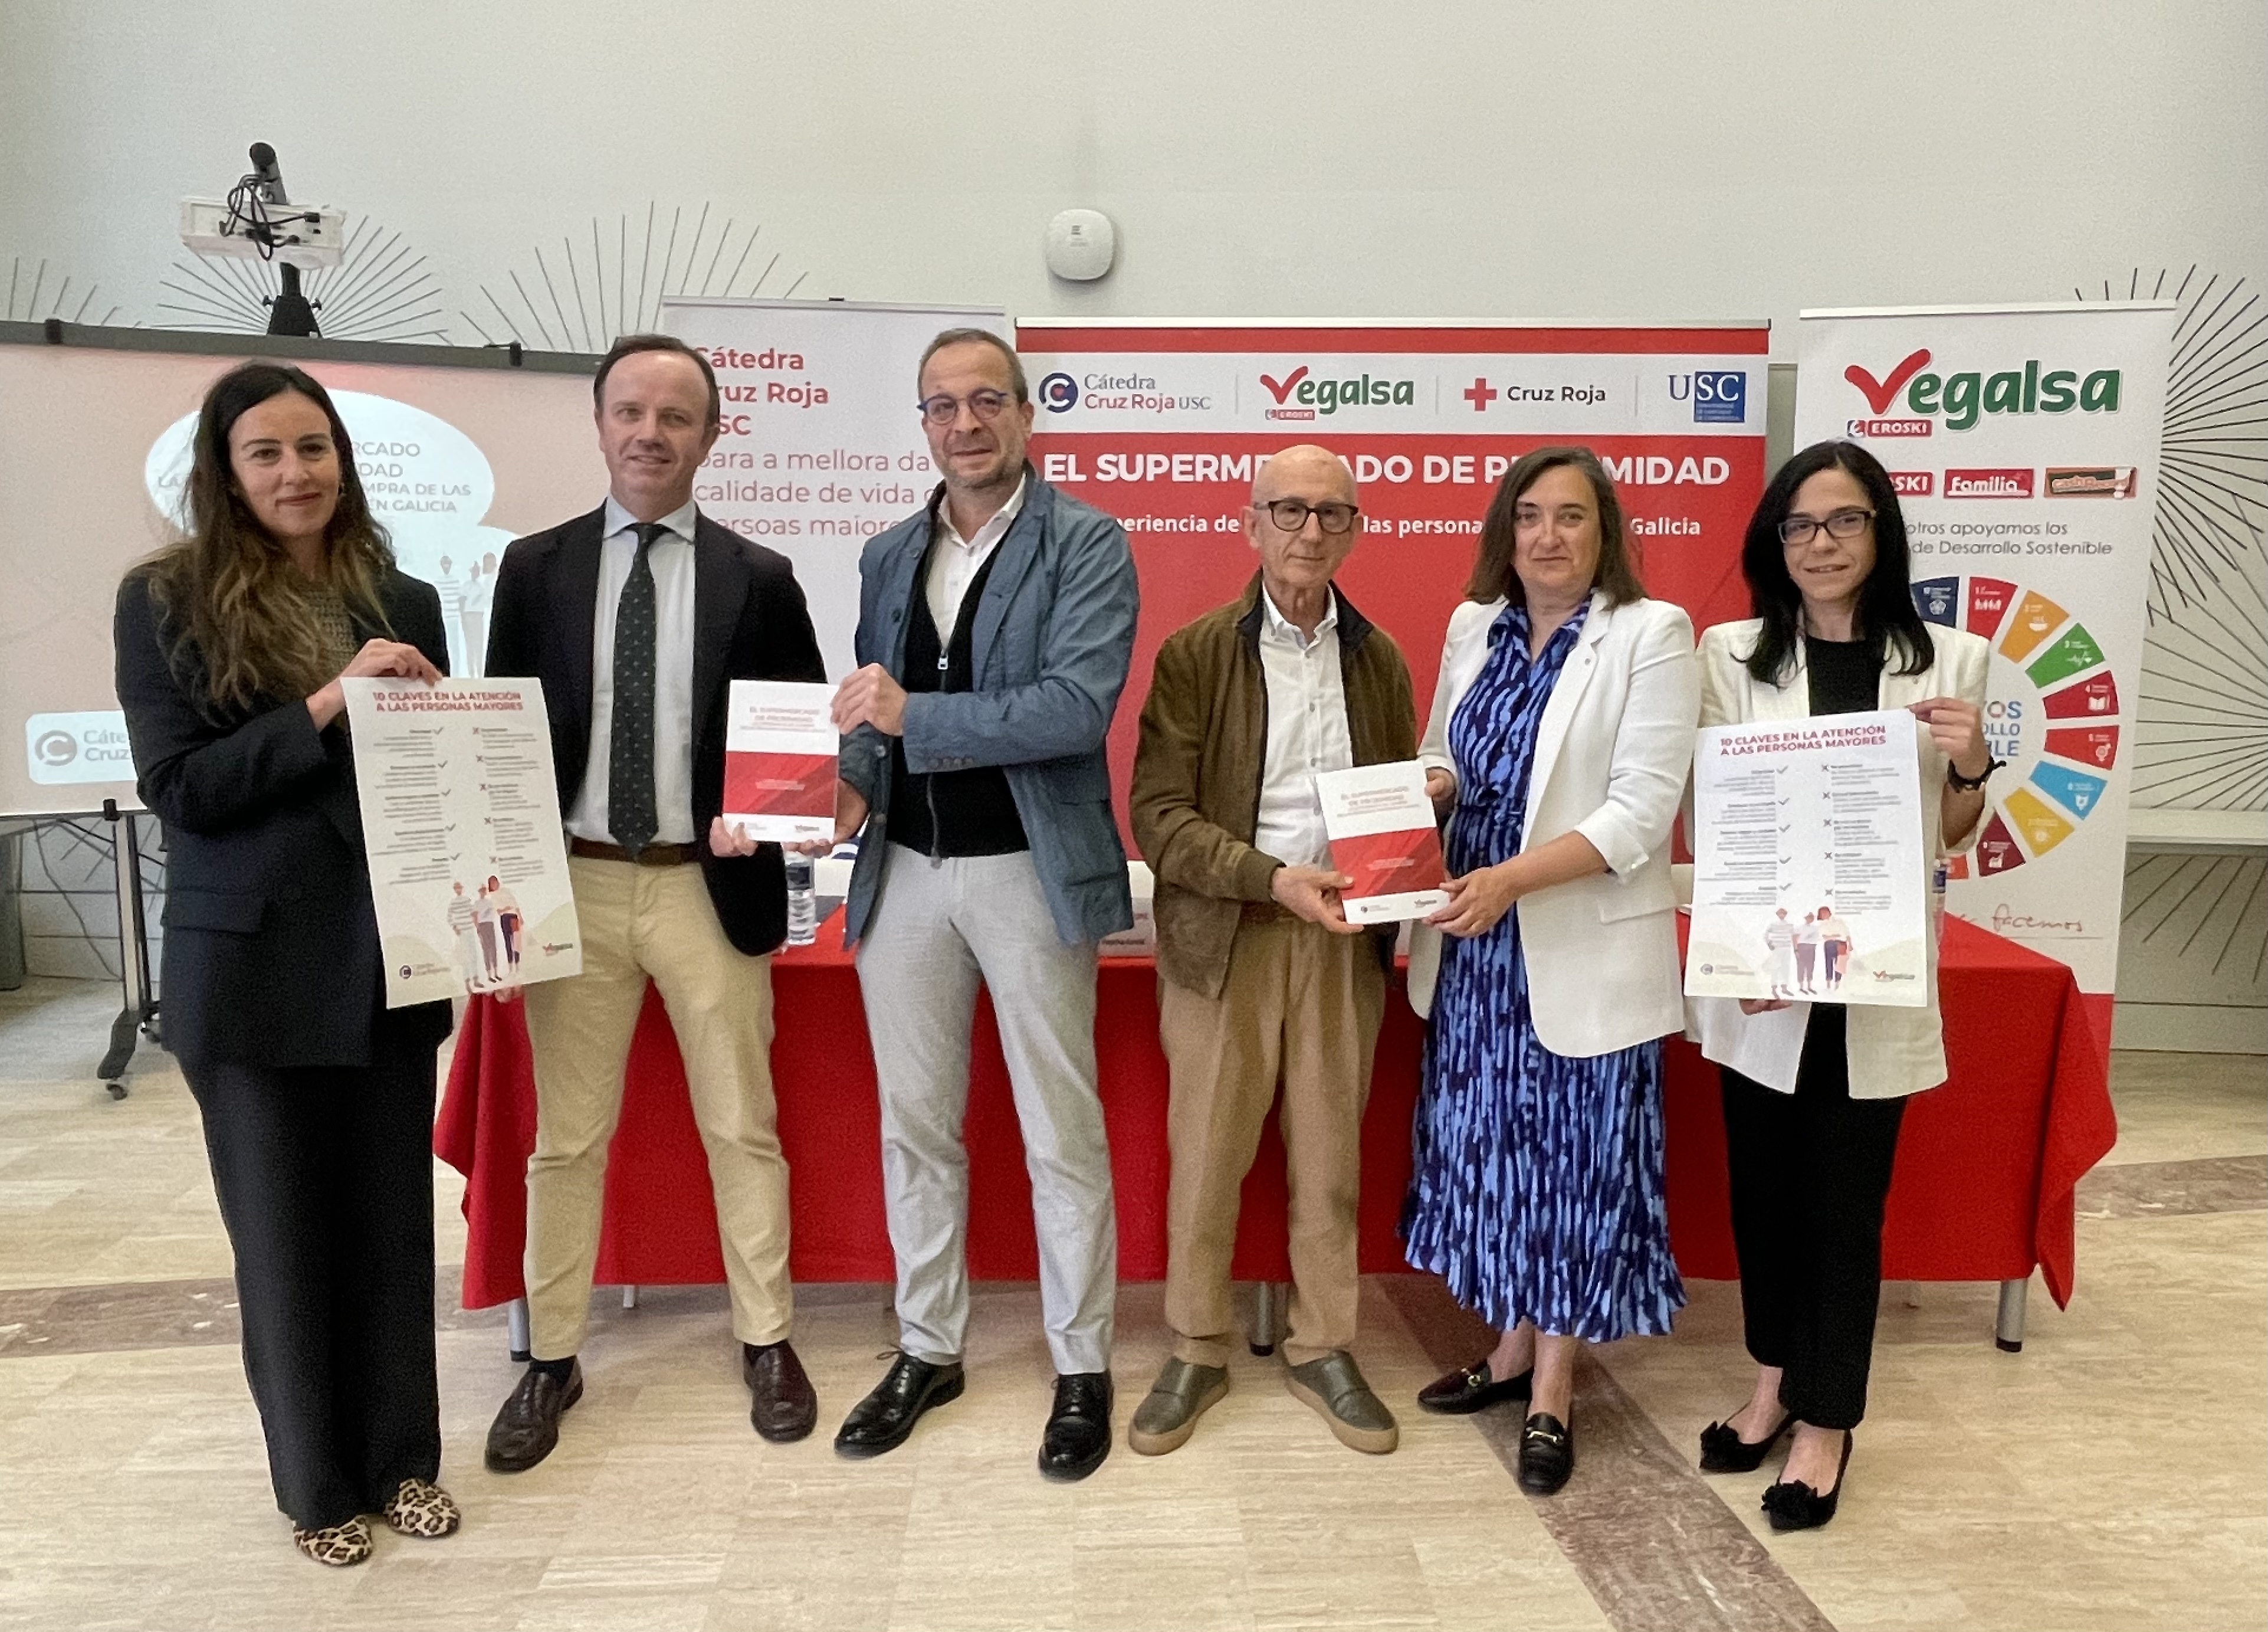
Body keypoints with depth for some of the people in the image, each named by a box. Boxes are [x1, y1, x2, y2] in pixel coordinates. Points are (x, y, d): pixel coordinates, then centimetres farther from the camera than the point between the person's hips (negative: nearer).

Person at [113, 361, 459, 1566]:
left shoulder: (403, 602, 5)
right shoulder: (166, 601, -3)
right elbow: (176, 787, -10)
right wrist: (325, 704, -20)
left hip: (388, 953, 3)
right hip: (250, 961, -2)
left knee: (393, 1213, 11)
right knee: (283, 1225, 10)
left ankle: (401, 1458, 29)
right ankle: (317, 1482, 28)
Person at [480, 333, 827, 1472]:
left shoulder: (758, 578, 2)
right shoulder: (534, 568, 5)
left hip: (711, 887, -1)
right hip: (574, 886, 1)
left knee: (742, 1129, 10)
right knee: (565, 1137, 11)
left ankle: (766, 1341, 27)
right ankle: (551, 1360, 28)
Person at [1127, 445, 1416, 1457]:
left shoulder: (1379, 660, 10)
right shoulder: (1195, 653, -1)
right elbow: (1159, 815, -8)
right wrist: (1275, 878, -20)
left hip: (1344, 939, 3)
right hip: (1224, 936, -2)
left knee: (1330, 1157, 11)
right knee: (1204, 1155, 5)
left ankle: (1323, 1350, 29)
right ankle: (1197, 1355, 24)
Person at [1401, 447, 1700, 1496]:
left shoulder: (1651, 634, -9)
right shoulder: (1473, 626, 7)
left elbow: (1641, 810, -16)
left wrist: (1512, 878, -25)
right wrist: (1426, 788, -9)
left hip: (1584, 946, -5)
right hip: (1474, 937, 5)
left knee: (1576, 1154, 6)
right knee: (1487, 1139, 14)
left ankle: (1553, 1390, 23)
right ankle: (1514, 1345, 34)